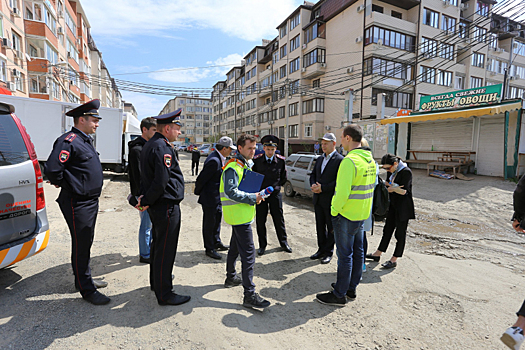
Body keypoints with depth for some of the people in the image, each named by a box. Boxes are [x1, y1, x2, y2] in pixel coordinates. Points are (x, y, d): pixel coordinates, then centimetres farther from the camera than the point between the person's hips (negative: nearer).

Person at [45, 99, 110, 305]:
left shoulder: (85, 140, 14)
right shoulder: (69, 141, -18)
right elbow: (52, 169, -26)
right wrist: (62, 184, -9)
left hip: (91, 201, 9)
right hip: (77, 204, -9)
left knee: (86, 243, 19)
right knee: (81, 246, 1)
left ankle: (85, 278, 35)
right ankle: (86, 289, 13)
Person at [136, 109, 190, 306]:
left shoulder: (150, 144, 15)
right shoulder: (163, 148, -19)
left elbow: (146, 175, 16)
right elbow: (161, 182, -25)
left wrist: (144, 197, 6)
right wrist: (146, 201, -13)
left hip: (156, 206, 11)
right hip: (166, 206, -11)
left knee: (157, 244, 22)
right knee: (166, 249, -1)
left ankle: (156, 282, 40)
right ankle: (164, 294, 12)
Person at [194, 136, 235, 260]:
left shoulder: (219, 158, 5)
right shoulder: (214, 161, -27)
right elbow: (201, 179, -22)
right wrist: (198, 192, -8)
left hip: (217, 197, 10)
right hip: (209, 198, -10)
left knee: (217, 219, 23)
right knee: (209, 223, 5)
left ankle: (216, 242, 41)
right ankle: (209, 249, 22)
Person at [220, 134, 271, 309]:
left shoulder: (246, 165, 15)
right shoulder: (233, 167, -18)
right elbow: (231, 192, -26)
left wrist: (255, 195, 5)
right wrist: (252, 198, -21)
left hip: (241, 214, 11)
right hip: (239, 215, -11)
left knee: (235, 247, 23)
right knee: (248, 254, -9)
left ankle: (231, 277, 41)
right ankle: (249, 295, -3)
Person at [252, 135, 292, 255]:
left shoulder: (281, 160, -3)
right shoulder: (256, 160, -6)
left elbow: (283, 177, 11)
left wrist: (277, 186, 8)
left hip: (275, 194, 0)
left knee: (279, 220, 8)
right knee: (260, 221, 7)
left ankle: (284, 243, 27)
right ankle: (262, 245, 23)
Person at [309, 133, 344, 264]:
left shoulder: (340, 160, -11)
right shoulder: (320, 159, 13)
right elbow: (313, 174, 17)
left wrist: (322, 188, -20)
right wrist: (313, 185, -4)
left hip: (330, 200, -7)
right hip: (318, 199, 7)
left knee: (331, 228, 7)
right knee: (320, 226, 16)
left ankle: (328, 252, 20)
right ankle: (321, 249, 29)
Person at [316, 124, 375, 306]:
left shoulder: (350, 160, -22)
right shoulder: (370, 160, 8)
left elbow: (342, 191, -26)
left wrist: (335, 210, -12)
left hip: (346, 215, -9)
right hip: (362, 214, 9)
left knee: (345, 254, 1)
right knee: (357, 251, 17)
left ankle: (339, 294, 14)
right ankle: (351, 287, 33)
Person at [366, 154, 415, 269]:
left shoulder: (406, 172, -17)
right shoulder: (390, 171, 6)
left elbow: (403, 191, -23)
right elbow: (387, 188, 4)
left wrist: (390, 186, -13)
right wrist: (394, 187, -16)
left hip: (403, 207, -7)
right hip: (392, 205, 8)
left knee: (400, 233, 4)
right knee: (387, 229, 15)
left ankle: (394, 260, 15)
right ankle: (377, 254, 25)